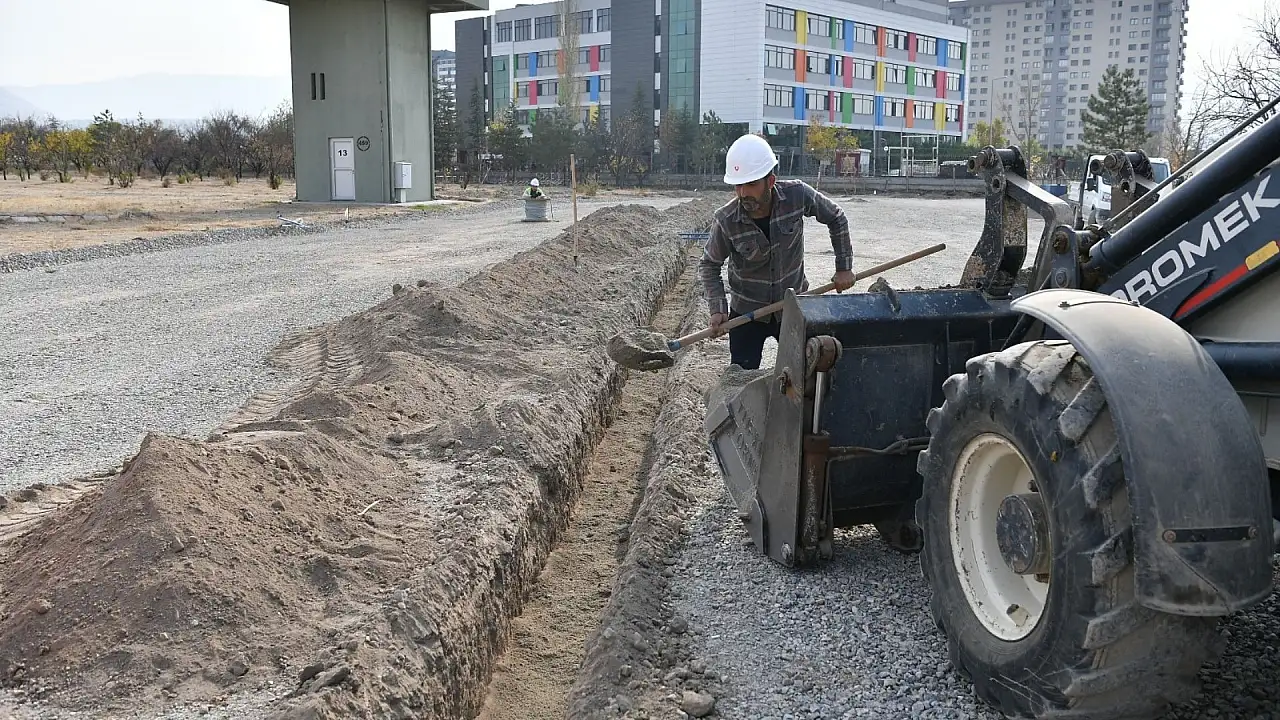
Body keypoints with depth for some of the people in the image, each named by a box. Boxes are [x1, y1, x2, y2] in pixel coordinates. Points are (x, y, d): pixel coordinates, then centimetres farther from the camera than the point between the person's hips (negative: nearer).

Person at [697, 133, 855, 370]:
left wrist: (844, 267, 0)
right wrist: (717, 309, -16)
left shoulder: (797, 195, -19)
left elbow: (836, 218, 1)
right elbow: (709, 266, -4)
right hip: (746, 313, -1)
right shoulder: (725, 221, -21)